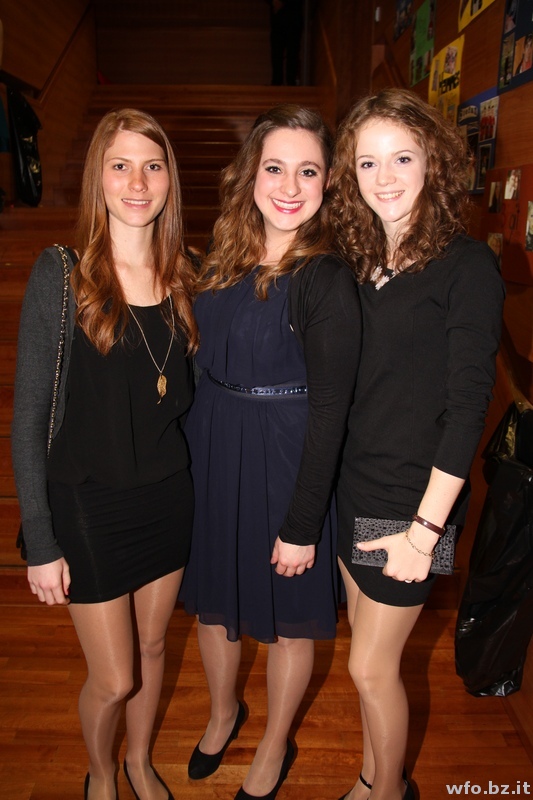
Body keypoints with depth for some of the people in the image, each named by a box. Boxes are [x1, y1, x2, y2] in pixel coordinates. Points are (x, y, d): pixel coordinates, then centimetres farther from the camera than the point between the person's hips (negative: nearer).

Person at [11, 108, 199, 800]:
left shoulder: (184, 275, 0)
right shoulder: (61, 274, -13)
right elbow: (29, 416, -11)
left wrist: (190, 475, 3)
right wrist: (40, 541, -11)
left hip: (169, 496, 4)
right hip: (89, 503, -4)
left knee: (152, 647, 22)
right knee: (113, 679, 10)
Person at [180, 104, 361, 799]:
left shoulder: (327, 279, -17)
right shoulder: (228, 258, 2)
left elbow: (330, 410, -17)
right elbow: (207, 362, 9)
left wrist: (303, 524, -15)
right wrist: (192, 447, 8)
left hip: (285, 459, -6)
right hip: (210, 451, 6)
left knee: (287, 616, 15)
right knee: (213, 595, 23)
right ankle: (224, 712, 53)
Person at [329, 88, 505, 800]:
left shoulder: (467, 266, -13)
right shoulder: (359, 261, 6)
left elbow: (467, 405, -16)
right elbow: (342, 387, 8)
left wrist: (425, 529, -17)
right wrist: (330, 484, 4)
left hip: (411, 500, -6)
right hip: (352, 486, 6)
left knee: (373, 666, 8)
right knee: (367, 643, 20)